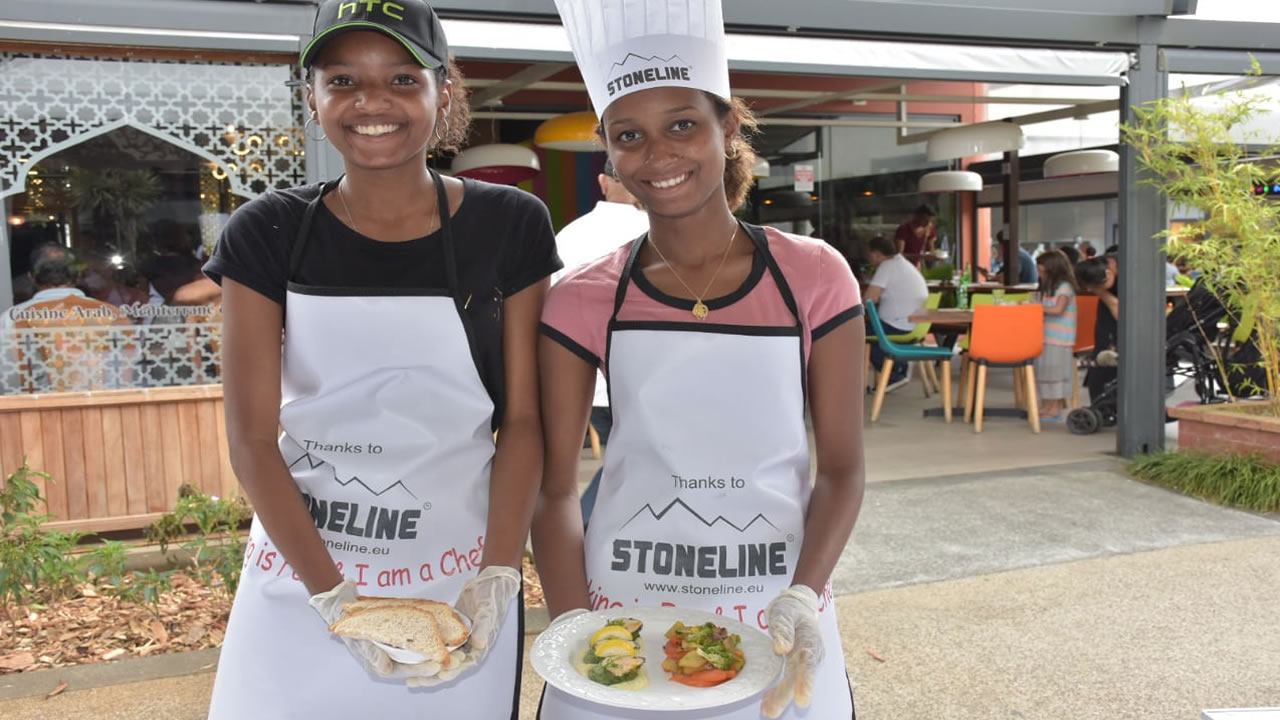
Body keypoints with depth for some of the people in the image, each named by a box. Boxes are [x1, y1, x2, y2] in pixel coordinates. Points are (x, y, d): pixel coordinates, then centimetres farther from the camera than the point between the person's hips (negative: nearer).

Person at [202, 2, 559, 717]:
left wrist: (499, 578, -11)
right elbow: (252, 440, -6)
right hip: (300, 584, 1)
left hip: (458, 584, 0)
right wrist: (336, 598, -13)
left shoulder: (511, 226, -5)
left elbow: (522, 421, -2)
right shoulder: (267, 235, -4)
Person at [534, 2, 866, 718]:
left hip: (777, 629, 0)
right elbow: (556, 491, -3)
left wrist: (802, 600, -16)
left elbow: (842, 468, -4)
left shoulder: (813, 276, -5)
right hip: (621, 616, 1)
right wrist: (575, 631, -14)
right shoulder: (584, 302, -4)